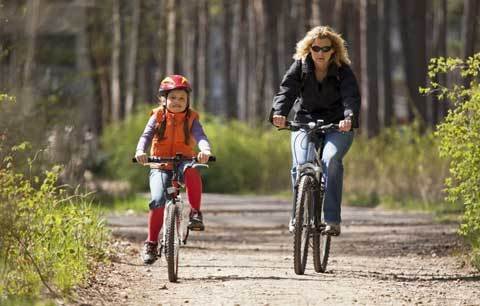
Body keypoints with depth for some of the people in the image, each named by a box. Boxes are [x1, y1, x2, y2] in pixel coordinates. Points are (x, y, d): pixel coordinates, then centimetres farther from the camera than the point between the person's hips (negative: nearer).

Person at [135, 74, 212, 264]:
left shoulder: (191, 119, 3)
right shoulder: (158, 117, 4)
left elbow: (200, 136, -13)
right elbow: (146, 136, -9)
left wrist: (205, 150, -37)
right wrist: (140, 151, -31)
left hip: (183, 163, -1)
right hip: (160, 166, 1)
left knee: (192, 170, -37)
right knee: (158, 201, -21)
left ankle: (195, 213, -26)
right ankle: (151, 242, -5)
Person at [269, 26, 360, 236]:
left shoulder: (343, 71, -9)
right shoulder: (300, 67, -4)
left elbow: (352, 97, -25)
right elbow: (286, 91, -18)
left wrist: (349, 118, -46)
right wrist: (279, 113, -39)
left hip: (337, 126, -2)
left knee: (331, 160, -29)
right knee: (301, 165, -22)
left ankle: (332, 219, -28)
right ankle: (298, 216, -4)